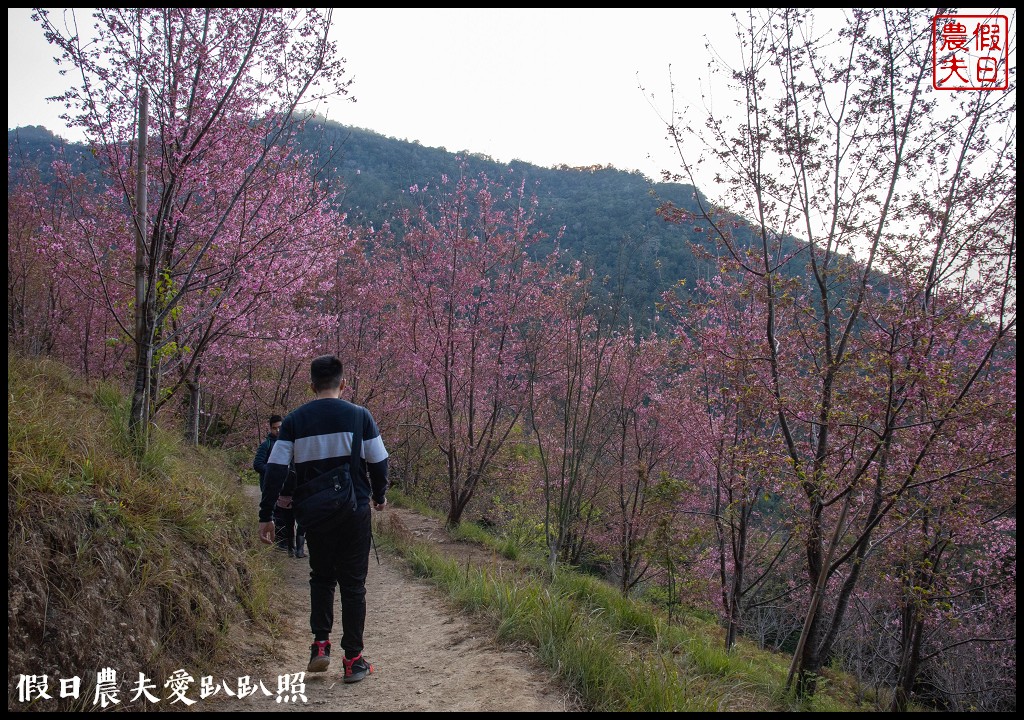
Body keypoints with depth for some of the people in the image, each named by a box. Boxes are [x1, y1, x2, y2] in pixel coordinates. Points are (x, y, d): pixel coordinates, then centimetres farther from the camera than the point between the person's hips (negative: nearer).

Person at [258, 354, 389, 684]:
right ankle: (353, 660, 9)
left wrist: (266, 516, -1)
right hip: (355, 513, -1)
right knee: (353, 583, 8)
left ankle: (320, 643, 9)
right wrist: (379, 496, 16)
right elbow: (378, 462, -1)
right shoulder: (359, 415, -3)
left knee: (321, 577, 22)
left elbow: (276, 469, -4)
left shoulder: (295, 420, 0)